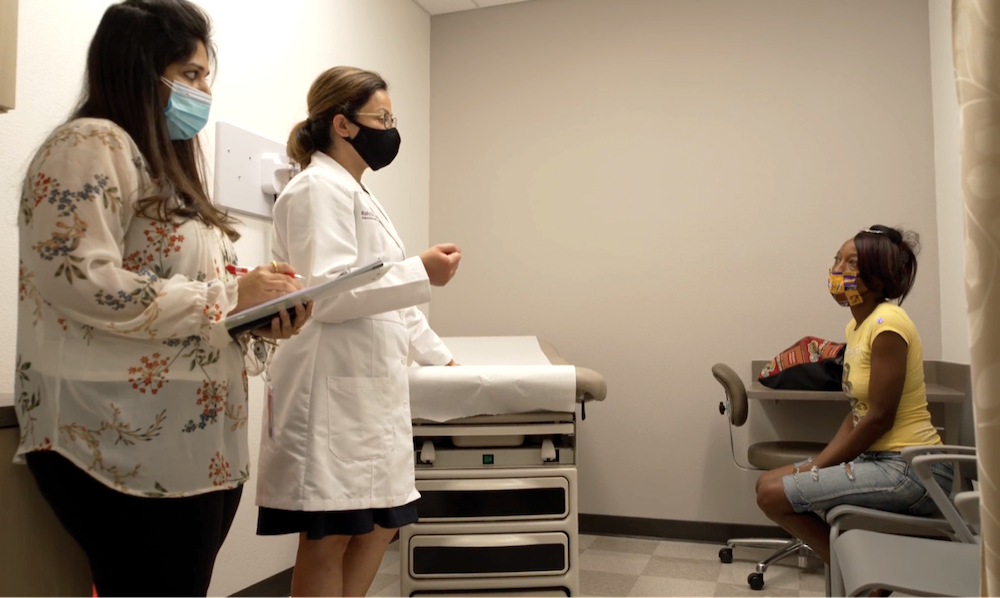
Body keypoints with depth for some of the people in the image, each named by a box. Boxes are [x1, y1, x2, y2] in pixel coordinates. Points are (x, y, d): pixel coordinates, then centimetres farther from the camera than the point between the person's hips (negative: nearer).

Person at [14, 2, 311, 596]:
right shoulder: (91, 146, -7)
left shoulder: (169, 165, 21)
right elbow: (82, 284, -20)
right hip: (129, 449, -8)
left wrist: (263, 319, 3)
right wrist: (231, 294, -16)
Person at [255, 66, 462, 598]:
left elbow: (391, 295, 24)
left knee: (381, 524, 15)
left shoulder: (357, 194, 20)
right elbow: (324, 294, -20)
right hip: (332, 391, -10)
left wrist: (439, 356, 26)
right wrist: (422, 273, -24)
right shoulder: (320, 187, -9)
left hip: (370, 389, 10)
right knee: (326, 542, 0)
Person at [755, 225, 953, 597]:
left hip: (911, 469, -9)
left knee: (773, 495, -12)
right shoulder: (857, 325, 9)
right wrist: (818, 464, 1)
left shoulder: (887, 324, -18)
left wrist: (819, 467, -10)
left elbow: (878, 418, -19)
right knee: (768, 482, 8)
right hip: (880, 459, 9)